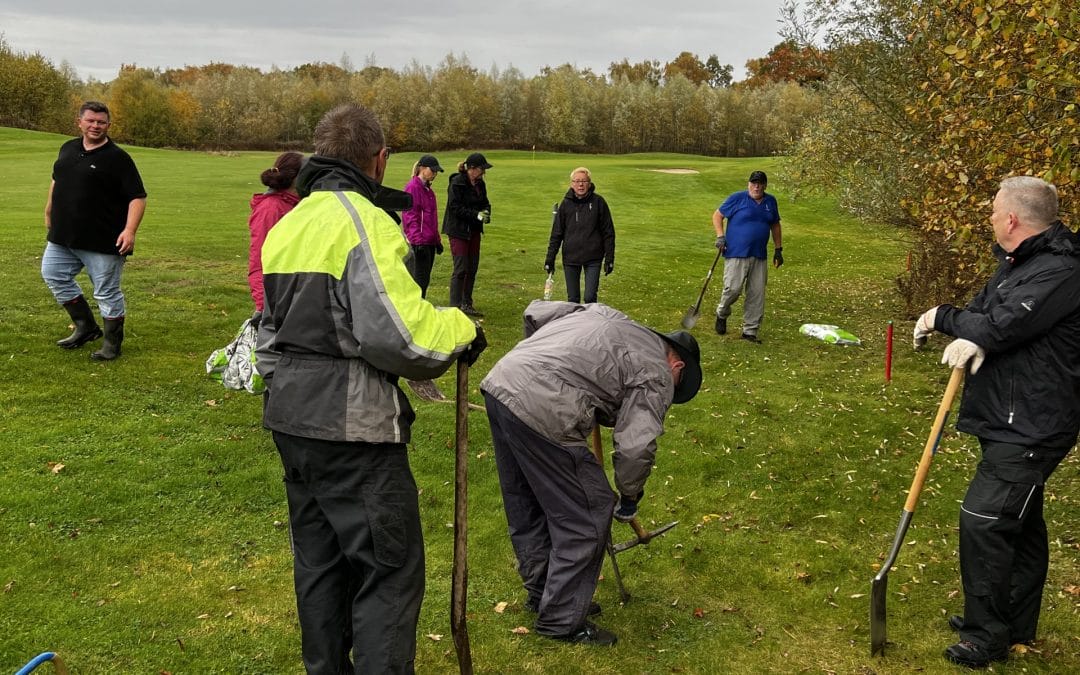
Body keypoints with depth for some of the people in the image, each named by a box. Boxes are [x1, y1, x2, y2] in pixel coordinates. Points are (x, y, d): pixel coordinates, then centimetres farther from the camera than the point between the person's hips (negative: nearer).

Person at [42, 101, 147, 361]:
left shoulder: (118, 158, -11)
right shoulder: (68, 149, 9)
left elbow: (138, 197, -15)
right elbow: (57, 181, 25)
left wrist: (130, 230, -26)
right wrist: (49, 211, 25)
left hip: (103, 241, -7)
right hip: (63, 237, 7)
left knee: (107, 292, 1)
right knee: (53, 275, 12)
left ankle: (112, 344, 17)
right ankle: (86, 328, 26)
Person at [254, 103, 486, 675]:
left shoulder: (286, 225, 12)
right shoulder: (367, 223, -16)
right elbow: (398, 334, -24)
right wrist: (460, 328, -8)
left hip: (291, 420, 9)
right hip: (352, 428, -9)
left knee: (319, 561, 20)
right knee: (390, 568, 0)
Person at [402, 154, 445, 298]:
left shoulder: (428, 189, 17)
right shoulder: (413, 188, -11)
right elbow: (410, 217, -15)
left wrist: (437, 240, 23)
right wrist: (417, 240, -20)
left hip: (429, 242, 9)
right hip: (419, 243, -9)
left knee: (425, 280, 12)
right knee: (419, 279, -8)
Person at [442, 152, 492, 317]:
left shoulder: (480, 184, 9)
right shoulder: (457, 183, -14)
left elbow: (485, 202, 18)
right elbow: (455, 208, -19)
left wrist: (486, 212, -5)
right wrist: (477, 215, -23)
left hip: (474, 231, 8)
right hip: (458, 231, -8)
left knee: (472, 268, 10)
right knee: (460, 269, -9)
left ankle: (467, 304, 20)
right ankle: (454, 307, -3)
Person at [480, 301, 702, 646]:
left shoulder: (606, 314, 25)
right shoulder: (656, 376, 4)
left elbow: (535, 312, 24)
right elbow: (636, 447, -5)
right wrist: (630, 497, 11)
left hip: (498, 382, 9)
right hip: (540, 411, -9)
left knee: (527, 507, 22)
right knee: (586, 517, 5)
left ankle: (541, 591, 38)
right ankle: (562, 620, 15)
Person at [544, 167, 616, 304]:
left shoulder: (598, 202, -4)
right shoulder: (566, 204, 1)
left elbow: (608, 232, -1)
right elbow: (556, 233, 5)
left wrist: (609, 258, -3)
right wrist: (550, 258, 2)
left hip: (593, 258, -2)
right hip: (570, 258, 2)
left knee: (590, 297, -4)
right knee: (572, 299, 9)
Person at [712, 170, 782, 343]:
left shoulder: (770, 202, 11)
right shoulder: (737, 199, -4)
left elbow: (775, 225, 21)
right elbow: (717, 215, 2)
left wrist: (778, 249, 17)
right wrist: (720, 236, -11)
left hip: (759, 256, 5)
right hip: (736, 254, -5)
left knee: (757, 295, 3)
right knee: (733, 288, -10)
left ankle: (750, 331, 13)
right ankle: (722, 314, 21)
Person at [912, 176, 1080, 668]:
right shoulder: (1017, 261, 12)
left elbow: (999, 326, -24)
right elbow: (984, 316, 6)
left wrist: (942, 318, -7)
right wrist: (973, 339, -18)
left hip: (1031, 427, -10)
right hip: (1012, 419, 10)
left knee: (983, 521, -9)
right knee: (1018, 521, 19)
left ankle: (987, 635, 5)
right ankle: (1016, 624, 33)